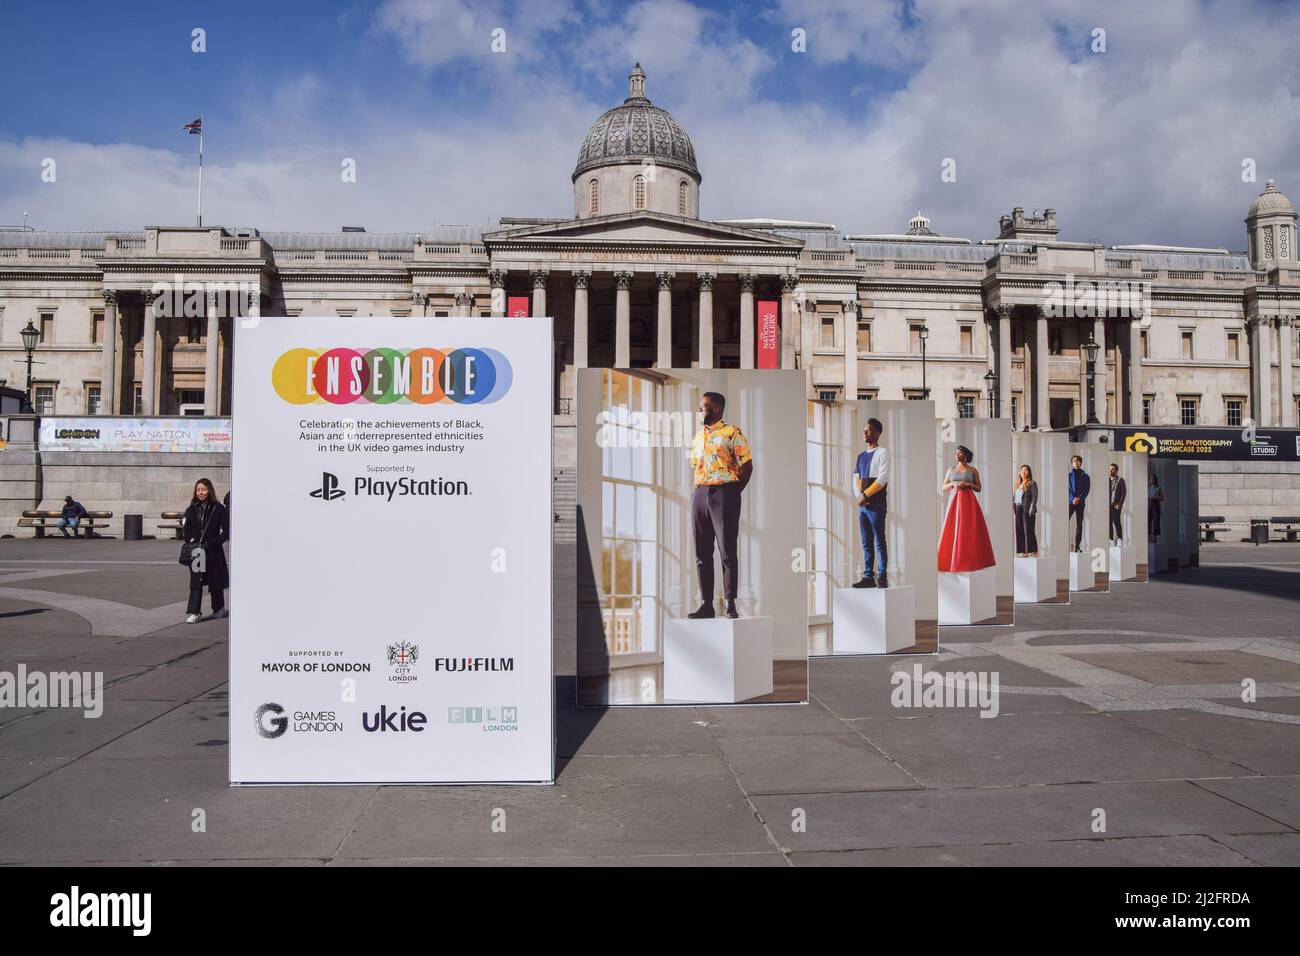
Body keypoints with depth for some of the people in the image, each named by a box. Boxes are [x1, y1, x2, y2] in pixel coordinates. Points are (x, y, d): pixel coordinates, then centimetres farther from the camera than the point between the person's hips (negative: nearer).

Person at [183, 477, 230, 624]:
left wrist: (214, 542, -14)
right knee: (196, 581, -6)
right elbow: (187, 529, 15)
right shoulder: (192, 509, 7)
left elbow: (226, 531, -5)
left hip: (213, 551, -2)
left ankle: (219, 608, 29)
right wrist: (190, 541, -2)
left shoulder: (218, 508, -4)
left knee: (215, 580, 11)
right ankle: (194, 613, -8)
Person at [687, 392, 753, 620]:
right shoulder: (697, 438, 18)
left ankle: (730, 604, 0)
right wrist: (699, 492, 10)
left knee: (727, 550, -5)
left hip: (724, 493, -6)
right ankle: (706, 603, 11)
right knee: (702, 552, 5)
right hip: (699, 495, 6)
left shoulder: (732, 433, -2)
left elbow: (747, 466, -4)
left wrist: (732, 493, -6)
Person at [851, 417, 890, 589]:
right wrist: (859, 496, -3)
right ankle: (868, 577, 11)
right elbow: (856, 478, 15)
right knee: (866, 542, 8)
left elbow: (882, 479, -13)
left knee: (879, 541, -5)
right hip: (862, 505, 7)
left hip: (876, 504, -7)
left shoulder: (882, 452, -3)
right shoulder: (861, 456, 18)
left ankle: (882, 578, -2)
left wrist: (865, 495, -12)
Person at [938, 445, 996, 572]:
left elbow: (979, 488, 7)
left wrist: (967, 484, -10)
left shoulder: (973, 470, 6)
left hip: (969, 502, -2)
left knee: (970, 531, -6)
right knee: (953, 531, -4)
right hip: (954, 501, 2)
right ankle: (953, 560, -1)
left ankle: (971, 560, -1)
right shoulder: (951, 469, 12)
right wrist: (952, 484, -8)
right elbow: (944, 488, 12)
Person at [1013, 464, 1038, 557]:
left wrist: (1031, 509, -16)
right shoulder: (1017, 484, 18)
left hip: (1027, 510, -6)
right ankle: (1024, 551, 6)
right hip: (1018, 510, 6)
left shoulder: (1032, 483, -1)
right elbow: (1014, 497, 18)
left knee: (1029, 530, -7)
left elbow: (1034, 497, -8)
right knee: (1020, 531, 3)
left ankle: (1033, 551, -3)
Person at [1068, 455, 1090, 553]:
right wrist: (1072, 499, -15)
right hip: (1070, 502, -1)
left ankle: (1077, 546, 4)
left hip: (1080, 502, 1)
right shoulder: (1069, 475, 8)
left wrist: (1079, 498, -14)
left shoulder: (1085, 476, 10)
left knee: (1079, 524, 2)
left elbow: (1086, 489, 1)